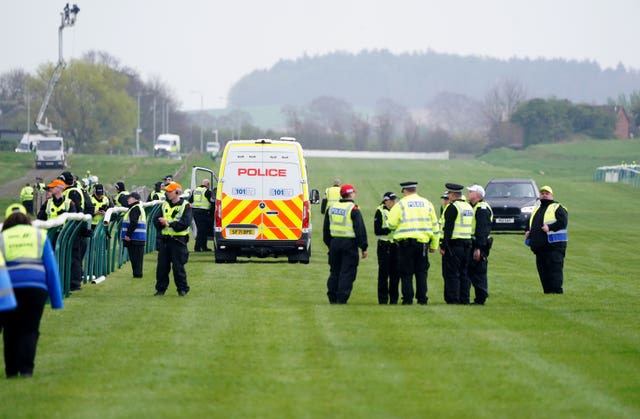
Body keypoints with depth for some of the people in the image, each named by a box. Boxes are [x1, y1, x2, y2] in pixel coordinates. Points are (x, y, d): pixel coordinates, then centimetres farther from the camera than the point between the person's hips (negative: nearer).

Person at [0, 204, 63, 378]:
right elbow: (51, 268, 9)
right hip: (36, 288, 0)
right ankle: (26, 368, -8)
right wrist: (56, 299, 12)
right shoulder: (40, 236, 10)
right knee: (29, 330, 4)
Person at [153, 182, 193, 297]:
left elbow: (185, 223, -16)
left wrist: (169, 223, -19)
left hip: (178, 240, -5)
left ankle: (182, 289, 7)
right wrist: (161, 223, -14)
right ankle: (161, 289, 14)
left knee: (178, 266, -4)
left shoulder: (185, 206, -5)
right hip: (164, 239, 5)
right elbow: (156, 220, 9)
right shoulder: (165, 205, 14)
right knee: (162, 266, 6)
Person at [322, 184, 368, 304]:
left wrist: (329, 244, 25)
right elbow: (360, 229, -11)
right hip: (349, 243, -6)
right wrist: (363, 247, -6)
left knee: (334, 271, 14)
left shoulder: (331, 208, 10)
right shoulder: (353, 209, -10)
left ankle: (332, 298, 13)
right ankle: (342, 299, -7)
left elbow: (326, 228, 18)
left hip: (334, 243, 6)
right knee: (347, 272, -3)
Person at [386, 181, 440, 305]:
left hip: (405, 242, -3)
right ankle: (422, 298, 7)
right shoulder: (427, 204, 9)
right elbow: (435, 226, 12)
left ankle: (408, 298, 0)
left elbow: (391, 224, -6)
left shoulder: (401, 204, -2)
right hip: (423, 242, 3)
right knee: (421, 272, 10)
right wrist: (434, 245, 17)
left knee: (406, 273, 3)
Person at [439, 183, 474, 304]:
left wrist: (443, 246, -15)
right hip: (467, 244, 8)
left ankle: (453, 299, -7)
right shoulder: (469, 207, 14)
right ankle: (464, 299, 12)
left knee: (451, 274, -4)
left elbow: (448, 228, -17)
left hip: (453, 244, -8)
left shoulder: (452, 207, -12)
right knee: (463, 274, 12)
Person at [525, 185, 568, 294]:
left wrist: (550, 228, -23)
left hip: (554, 246, -8)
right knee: (542, 271, 7)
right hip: (539, 247, 8)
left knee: (555, 269, -12)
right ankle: (547, 292, 12)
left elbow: (563, 222, -13)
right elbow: (530, 225, 34)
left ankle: (556, 291, -15)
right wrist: (528, 232, 13)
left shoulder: (557, 208, 1)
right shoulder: (536, 210, 25)